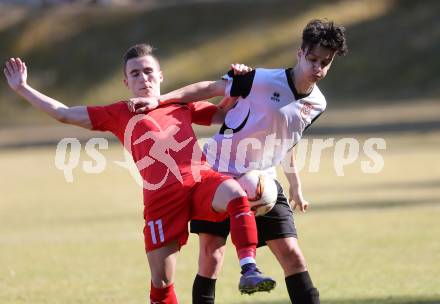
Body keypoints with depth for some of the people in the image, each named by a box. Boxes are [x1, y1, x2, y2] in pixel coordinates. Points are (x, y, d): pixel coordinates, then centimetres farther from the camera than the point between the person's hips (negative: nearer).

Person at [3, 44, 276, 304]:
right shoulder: (120, 114, 21)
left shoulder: (181, 105, 27)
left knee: (235, 194, -35)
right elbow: (64, 114, 21)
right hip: (161, 197, 0)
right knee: (161, 282, -1)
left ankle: (249, 271, -41)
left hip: (200, 179, 1)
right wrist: (22, 88, 20)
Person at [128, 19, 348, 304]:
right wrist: (158, 100, -17)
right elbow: (210, 88, -11)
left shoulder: (316, 104, 2)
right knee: (212, 252, -7)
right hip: (219, 173, -4)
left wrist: (296, 187, 26)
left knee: (293, 255, -5)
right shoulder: (263, 80, -17)